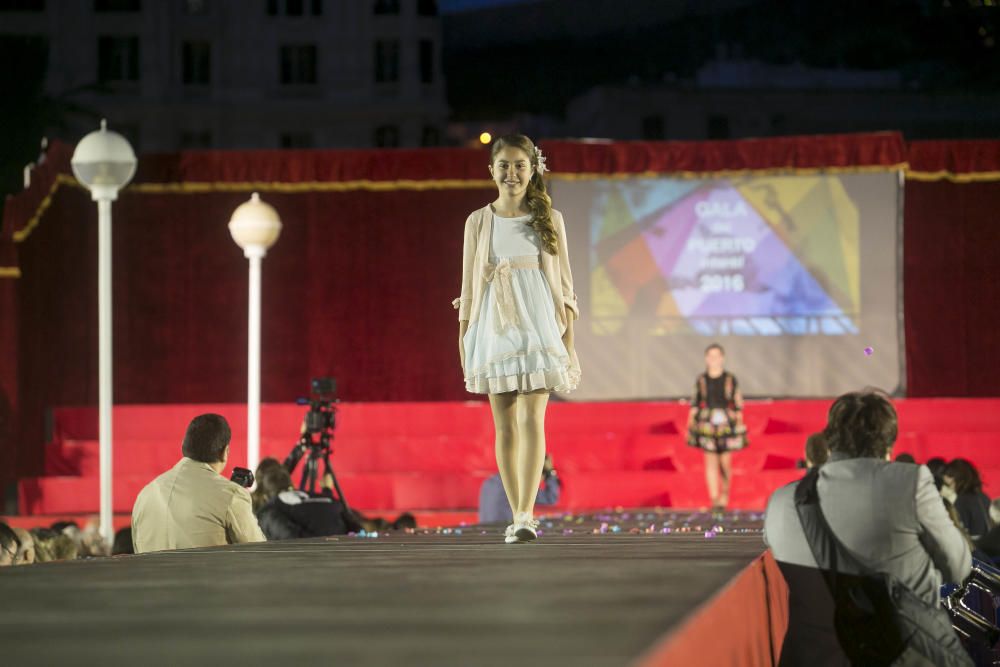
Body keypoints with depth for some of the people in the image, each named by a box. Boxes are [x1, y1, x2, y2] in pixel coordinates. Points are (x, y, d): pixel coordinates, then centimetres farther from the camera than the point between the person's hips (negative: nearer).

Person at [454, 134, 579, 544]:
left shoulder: (550, 219, 7)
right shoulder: (478, 222, 9)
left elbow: (563, 280, 8)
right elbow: (469, 285, 10)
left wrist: (569, 338, 3)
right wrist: (463, 341, 6)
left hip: (538, 326, -2)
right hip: (493, 328, 2)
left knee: (531, 419, -16)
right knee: (505, 426, 3)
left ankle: (526, 515, -24)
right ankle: (517, 515, 10)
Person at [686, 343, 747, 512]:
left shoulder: (731, 380, 0)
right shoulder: (701, 380, 4)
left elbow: (738, 404, 3)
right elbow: (695, 404, 9)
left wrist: (740, 426, 0)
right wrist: (690, 424, 4)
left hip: (726, 423, -1)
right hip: (707, 424, 1)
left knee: (725, 462, 1)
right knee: (711, 462, -3)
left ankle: (725, 493, 28)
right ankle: (714, 500, -2)